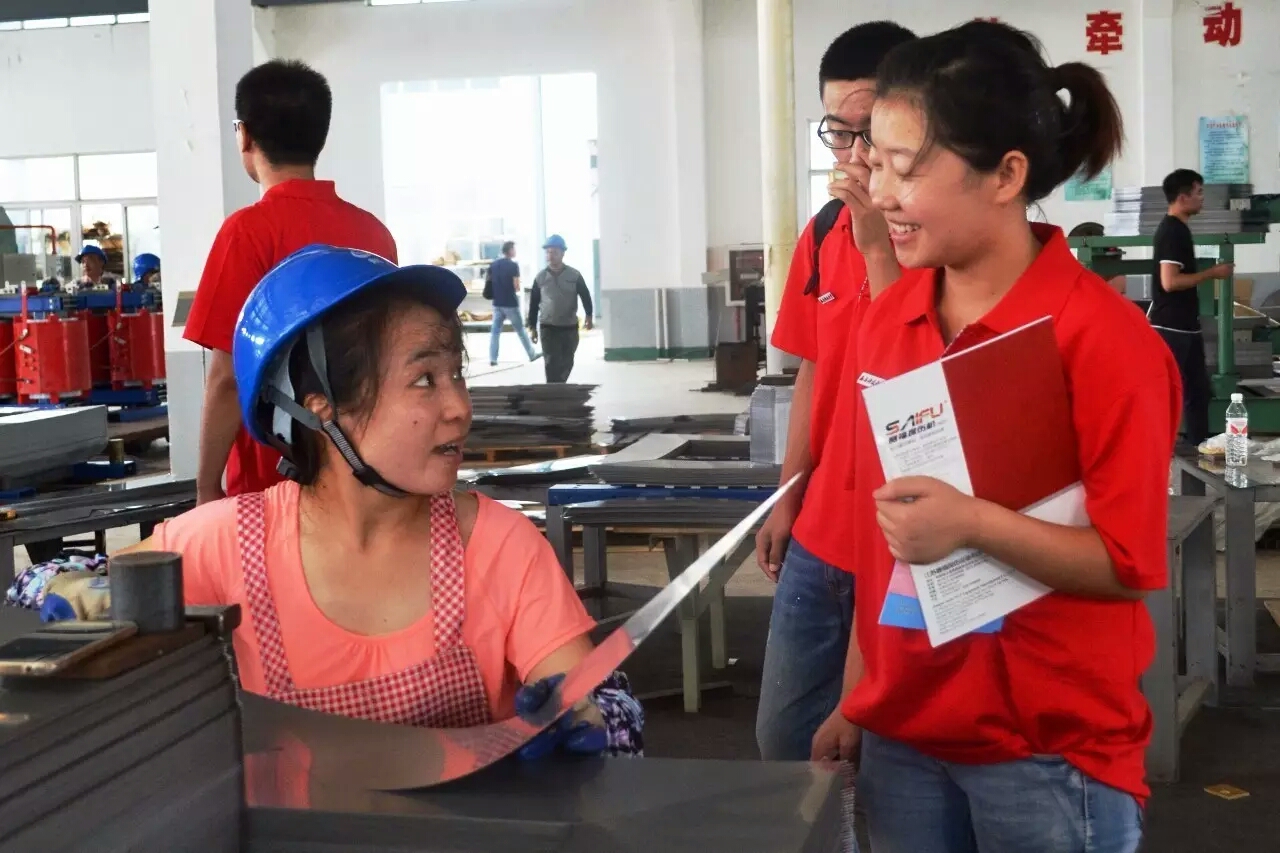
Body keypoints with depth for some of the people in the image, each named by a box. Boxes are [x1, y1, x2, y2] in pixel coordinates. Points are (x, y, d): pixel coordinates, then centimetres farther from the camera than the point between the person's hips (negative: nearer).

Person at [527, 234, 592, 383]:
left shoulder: (574, 275, -2)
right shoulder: (540, 278, 1)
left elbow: (585, 296, 5)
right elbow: (534, 303, 6)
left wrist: (589, 315, -7)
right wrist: (533, 327, 5)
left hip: (570, 328, 1)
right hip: (548, 328, -1)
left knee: (566, 364, 12)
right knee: (552, 364, -10)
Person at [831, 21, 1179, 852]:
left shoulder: (1105, 338, -16)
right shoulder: (887, 318, 1)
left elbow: (1130, 565, -14)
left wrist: (974, 522, -28)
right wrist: (857, 697, 9)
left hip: (1050, 751, -5)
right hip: (901, 732, 5)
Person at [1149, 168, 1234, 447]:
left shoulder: (1177, 228, 14)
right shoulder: (1172, 231, -17)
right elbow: (1170, 282, -24)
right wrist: (1211, 273, -15)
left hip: (1185, 325, 10)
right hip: (1171, 327, -10)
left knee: (1198, 389, 14)